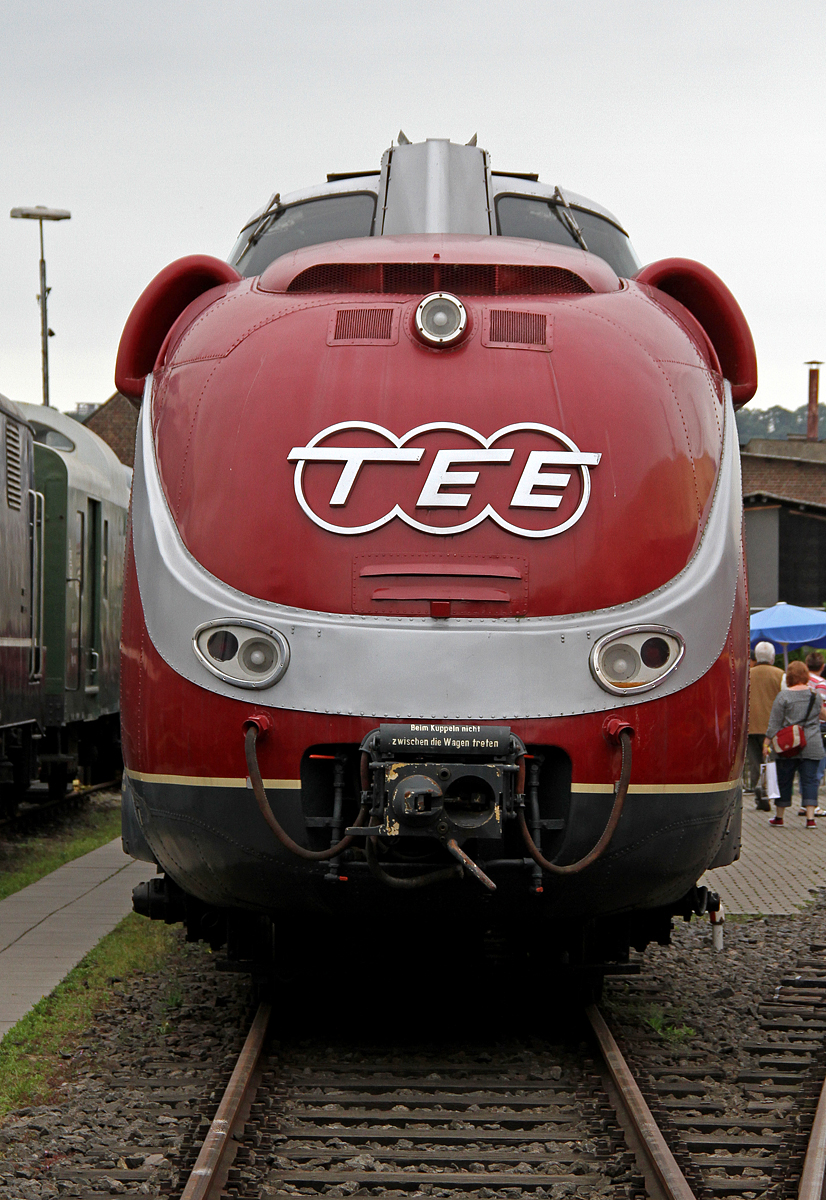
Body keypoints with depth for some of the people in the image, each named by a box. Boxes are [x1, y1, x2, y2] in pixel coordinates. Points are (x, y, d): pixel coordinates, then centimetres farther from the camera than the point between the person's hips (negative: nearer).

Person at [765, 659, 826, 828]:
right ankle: (810, 817, -7)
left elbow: (774, 723, -6)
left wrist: (767, 742, -2)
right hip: (812, 745, 2)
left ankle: (779, 817, 17)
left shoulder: (783, 696, -6)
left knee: (784, 781, 8)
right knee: (810, 780, 3)